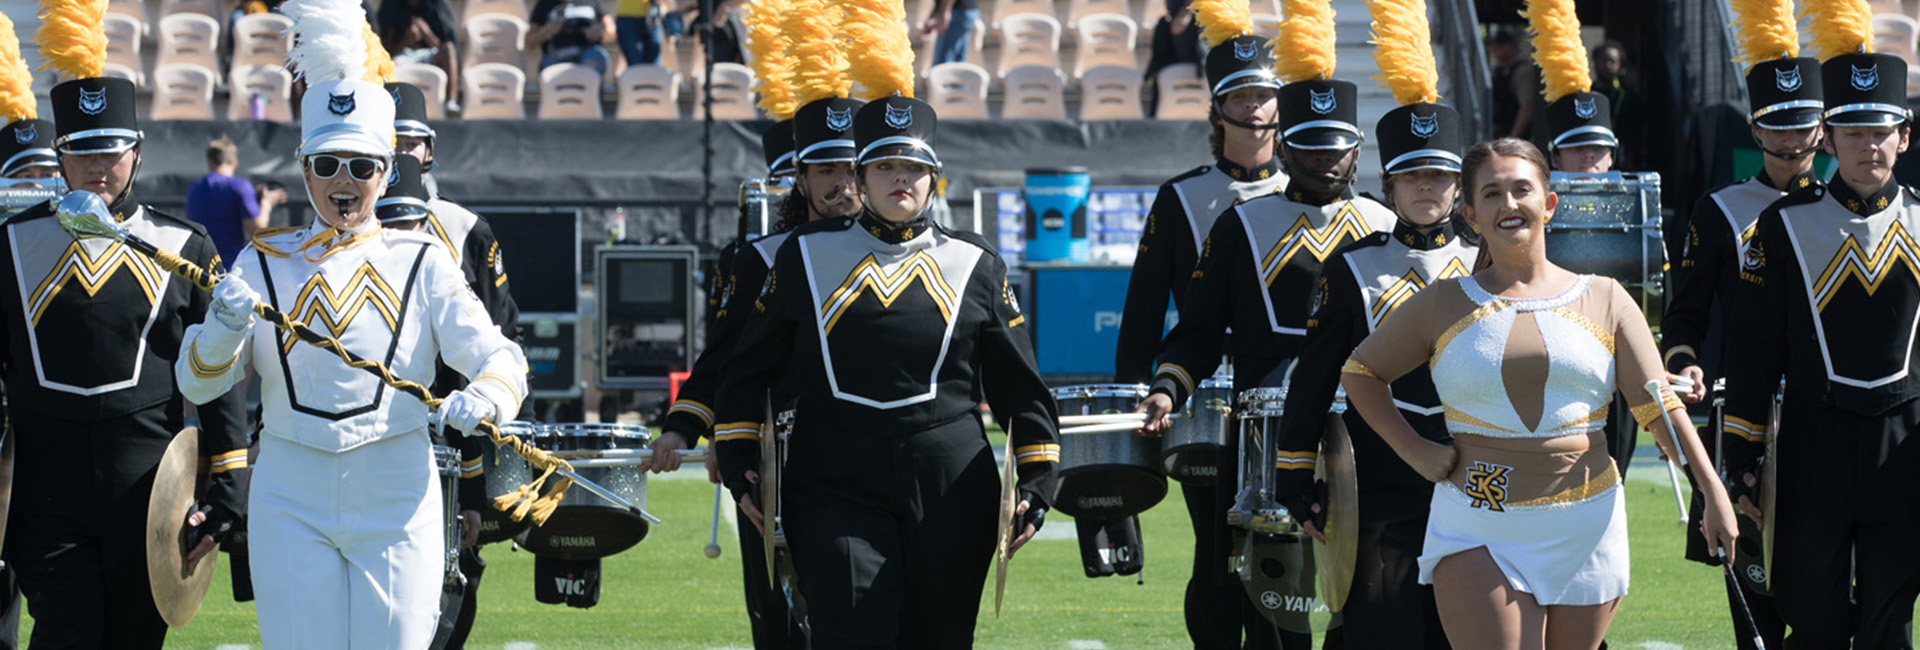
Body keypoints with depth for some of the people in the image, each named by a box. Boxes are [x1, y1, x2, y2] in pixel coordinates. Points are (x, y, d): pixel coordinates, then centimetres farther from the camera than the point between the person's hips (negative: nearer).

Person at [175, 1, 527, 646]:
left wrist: (481, 399, -26)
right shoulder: (263, 264, 8)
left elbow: (500, 360, -2)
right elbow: (196, 382, 2)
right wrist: (223, 328, -20)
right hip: (290, 502, 1)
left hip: (396, 501, 0)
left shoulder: (423, 263, 5)